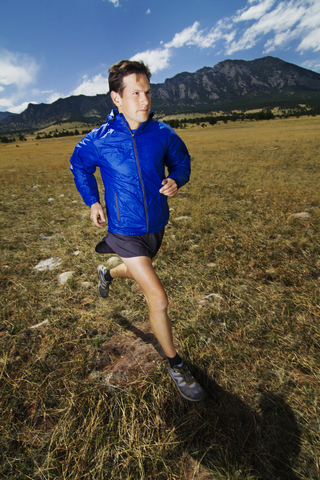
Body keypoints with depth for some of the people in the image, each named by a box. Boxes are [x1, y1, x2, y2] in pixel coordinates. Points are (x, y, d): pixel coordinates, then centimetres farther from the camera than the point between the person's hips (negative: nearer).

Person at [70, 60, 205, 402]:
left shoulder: (162, 133, -6)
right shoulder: (98, 140, -10)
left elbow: (181, 161, 11)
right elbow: (79, 165, 11)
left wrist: (175, 180, -12)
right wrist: (92, 201, 2)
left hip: (156, 226, 4)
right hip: (124, 230, -4)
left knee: (138, 271, 30)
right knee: (158, 299, -9)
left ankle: (107, 273, 66)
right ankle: (175, 365, 16)